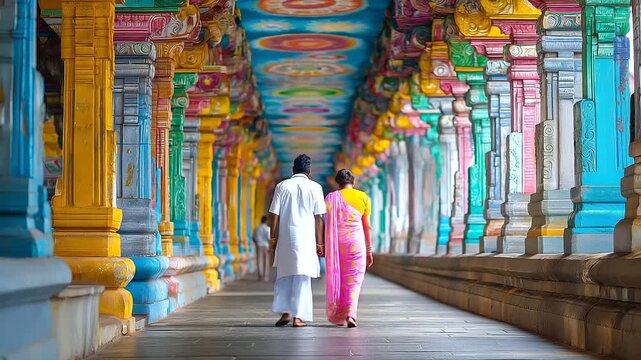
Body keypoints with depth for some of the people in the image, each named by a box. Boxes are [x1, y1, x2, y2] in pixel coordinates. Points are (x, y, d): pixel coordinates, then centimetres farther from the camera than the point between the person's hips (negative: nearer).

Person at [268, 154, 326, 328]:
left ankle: (285, 313, 8)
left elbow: (274, 214, 2)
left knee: (284, 276, 14)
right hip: (306, 238, -1)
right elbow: (319, 217, -1)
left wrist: (273, 238, 7)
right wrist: (320, 243, 3)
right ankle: (298, 316, -2)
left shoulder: (282, 186, 4)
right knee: (302, 277, 2)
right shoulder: (315, 188, 1)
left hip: (285, 237, 1)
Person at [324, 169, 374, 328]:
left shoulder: (331, 198, 2)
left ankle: (338, 316, 19)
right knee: (353, 280, 2)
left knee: (336, 279, 13)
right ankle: (350, 314, -16)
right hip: (356, 242, -1)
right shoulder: (363, 197, 3)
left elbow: (328, 225, -1)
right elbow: (367, 226, 3)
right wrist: (369, 250, 9)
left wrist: (327, 248, 4)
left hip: (336, 243, 1)